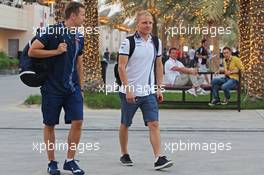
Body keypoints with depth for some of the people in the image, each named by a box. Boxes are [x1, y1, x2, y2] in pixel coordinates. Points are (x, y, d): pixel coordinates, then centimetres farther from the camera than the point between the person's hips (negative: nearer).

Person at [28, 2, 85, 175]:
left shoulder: (79, 37, 11)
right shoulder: (53, 31, -9)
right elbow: (32, 51, -10)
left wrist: (81, 88, 17)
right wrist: (56, 51, -15)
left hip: (72, 88, 5)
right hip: (52, 88, -5)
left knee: (77, 122, -6)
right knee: (50, 125, 3)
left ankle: (70, 161, 7)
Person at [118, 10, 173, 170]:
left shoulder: (156, 42, 7)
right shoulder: (129, 42, -8)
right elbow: (121, 67, -11)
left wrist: (159, 88, 10)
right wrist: (128, 89, -17)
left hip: (149, 92, 3)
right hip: (130, 92, -3)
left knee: (154, 124, -8)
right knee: (125, 125, 10)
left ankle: (158, 158, -13)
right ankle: (124, 154, 28)